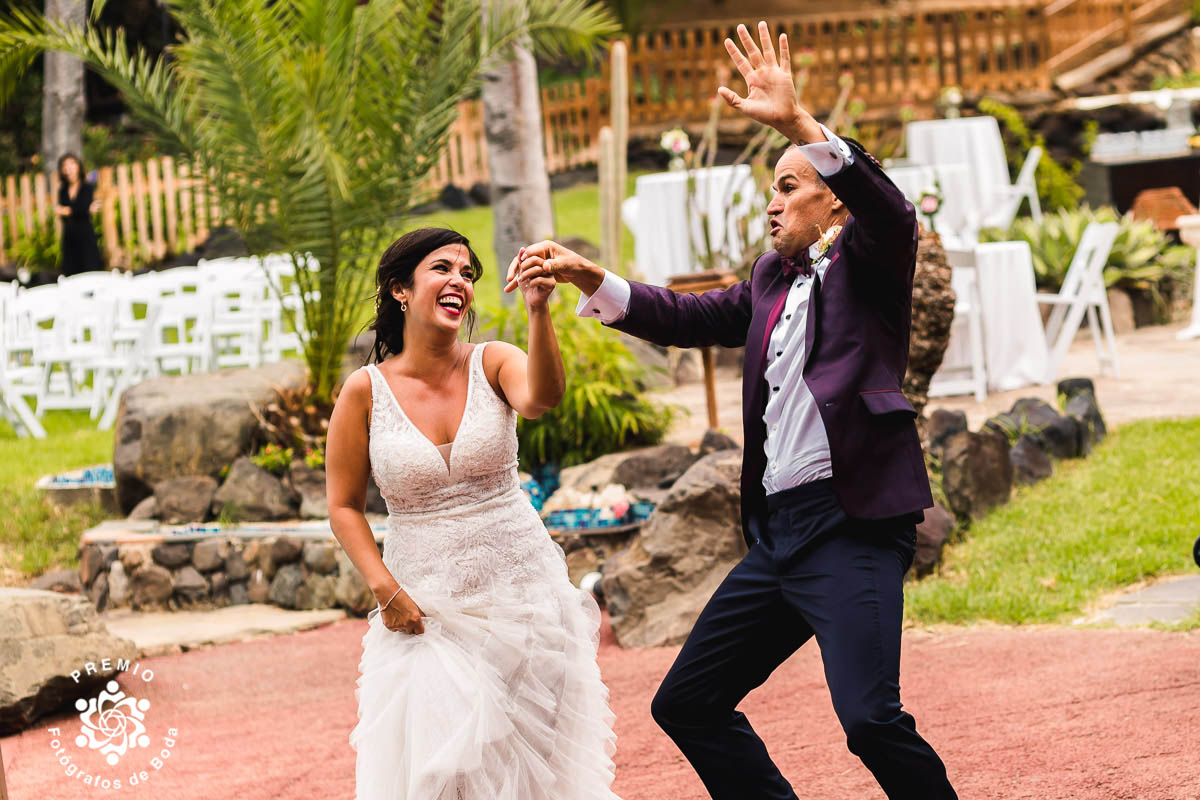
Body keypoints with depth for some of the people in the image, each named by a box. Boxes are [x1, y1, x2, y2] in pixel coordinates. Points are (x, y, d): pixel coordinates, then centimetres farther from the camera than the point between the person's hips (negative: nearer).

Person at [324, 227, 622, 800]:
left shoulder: (492, 363, -3)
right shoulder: (365, 391, -5)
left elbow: (540, 398, -27)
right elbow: (344, 506, 1)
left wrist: (538, 310, -42)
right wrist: (385, 591, -10)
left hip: (521, 597, 1)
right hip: (427, 611, -1)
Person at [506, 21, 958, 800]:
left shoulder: (865, 264, -1)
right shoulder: (772, 285, 21)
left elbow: (891, 214, -21)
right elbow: (684, 317, 19)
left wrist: (798, 122, -31)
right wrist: (589, 277, 5)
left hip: (851, 524, -9)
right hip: (775, 532, 9)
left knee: (870, 717, -23)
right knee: (686, 705, 11)